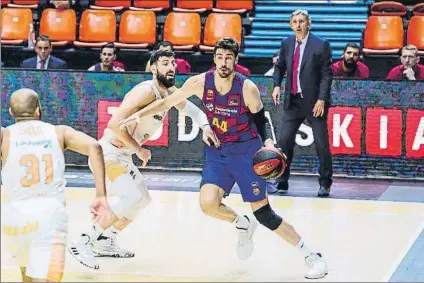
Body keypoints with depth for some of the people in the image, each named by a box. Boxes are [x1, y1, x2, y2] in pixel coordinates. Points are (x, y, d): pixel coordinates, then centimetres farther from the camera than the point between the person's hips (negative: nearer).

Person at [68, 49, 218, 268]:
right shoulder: (147, 91, -22)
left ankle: (105, 243, 29)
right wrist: (139, 150, -19)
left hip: (123, 156, 10)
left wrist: (205, 125, 1)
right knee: (132, 198, -25)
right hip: (108, 153, -10)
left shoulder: (169, 93, 6)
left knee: (143, 200, 21)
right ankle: (84, 242, -20)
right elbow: (115, 124, -30)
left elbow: (189, 108, 22)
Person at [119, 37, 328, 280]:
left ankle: (310, 256, 10)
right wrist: (139, 115, -8)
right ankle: (243, 225, 14)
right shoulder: (200, 82, -11)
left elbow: (261, 118, -5)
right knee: (208, 204, -20)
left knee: (264, 214, -5)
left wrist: (268, 143, -23)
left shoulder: (247, 88, -17)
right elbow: (168, 102, 1)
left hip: (247, 152, -3)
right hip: (217, 153, 3)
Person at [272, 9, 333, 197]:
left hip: (314, 102, -4)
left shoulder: (321, 45, -9)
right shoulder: (287, 44, 5)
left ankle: (325, 184, 14)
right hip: (293, 101, 4)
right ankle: (282, 182, 10)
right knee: (285, 141, -1)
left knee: (321, 143, 0)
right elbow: (279, 67, 20)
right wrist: (277, 85, 3)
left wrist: (321, 99, -18)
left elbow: (327, 74, -10)